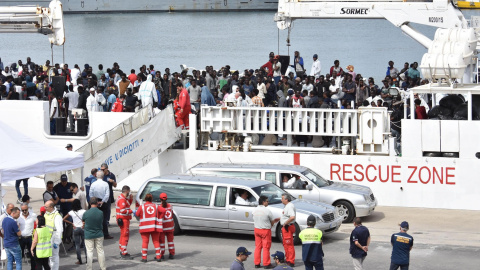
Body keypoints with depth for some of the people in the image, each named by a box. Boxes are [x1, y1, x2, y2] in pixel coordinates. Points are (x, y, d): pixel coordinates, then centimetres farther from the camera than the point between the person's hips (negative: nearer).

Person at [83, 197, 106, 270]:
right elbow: (101, 222, -1)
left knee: (89, 252, 4)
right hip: (99, 234, 2)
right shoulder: (101, 213, -12)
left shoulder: (86, 213, -16)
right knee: (100, 251, 13)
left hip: (88, 235, -2)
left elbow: (83, 222, -3)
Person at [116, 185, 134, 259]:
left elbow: (127, 206, 23)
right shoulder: (122, 199, -19)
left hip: (123, 219, 11)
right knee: (125, 235, -9)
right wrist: (131, 211, -22)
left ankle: (122, 251, 30)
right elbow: (122, 210, -28)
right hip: (123, 219, -11)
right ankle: (124, 253, -9)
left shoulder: (123, 198, 14)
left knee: (123, 235, 20)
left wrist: (130, 199, 10)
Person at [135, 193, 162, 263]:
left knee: (145, 241, 1)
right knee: (156, 241, 9)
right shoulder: (155, 206, 6)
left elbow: (137, 214, 4)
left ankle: (144, 257, -3)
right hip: (154, 227, 2)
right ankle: (158, 257, 9)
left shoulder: (142, 207, -2)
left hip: (145, 227, -2)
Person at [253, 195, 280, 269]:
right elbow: (272, 222, -8)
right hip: (265, 230, -6)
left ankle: (256, 263, 16)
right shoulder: (267, 211, -17)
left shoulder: (255, 210, 1)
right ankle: (266, 264, 5)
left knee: (258, 247, 13)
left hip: (257, 230, 6)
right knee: (266, 247, 2)